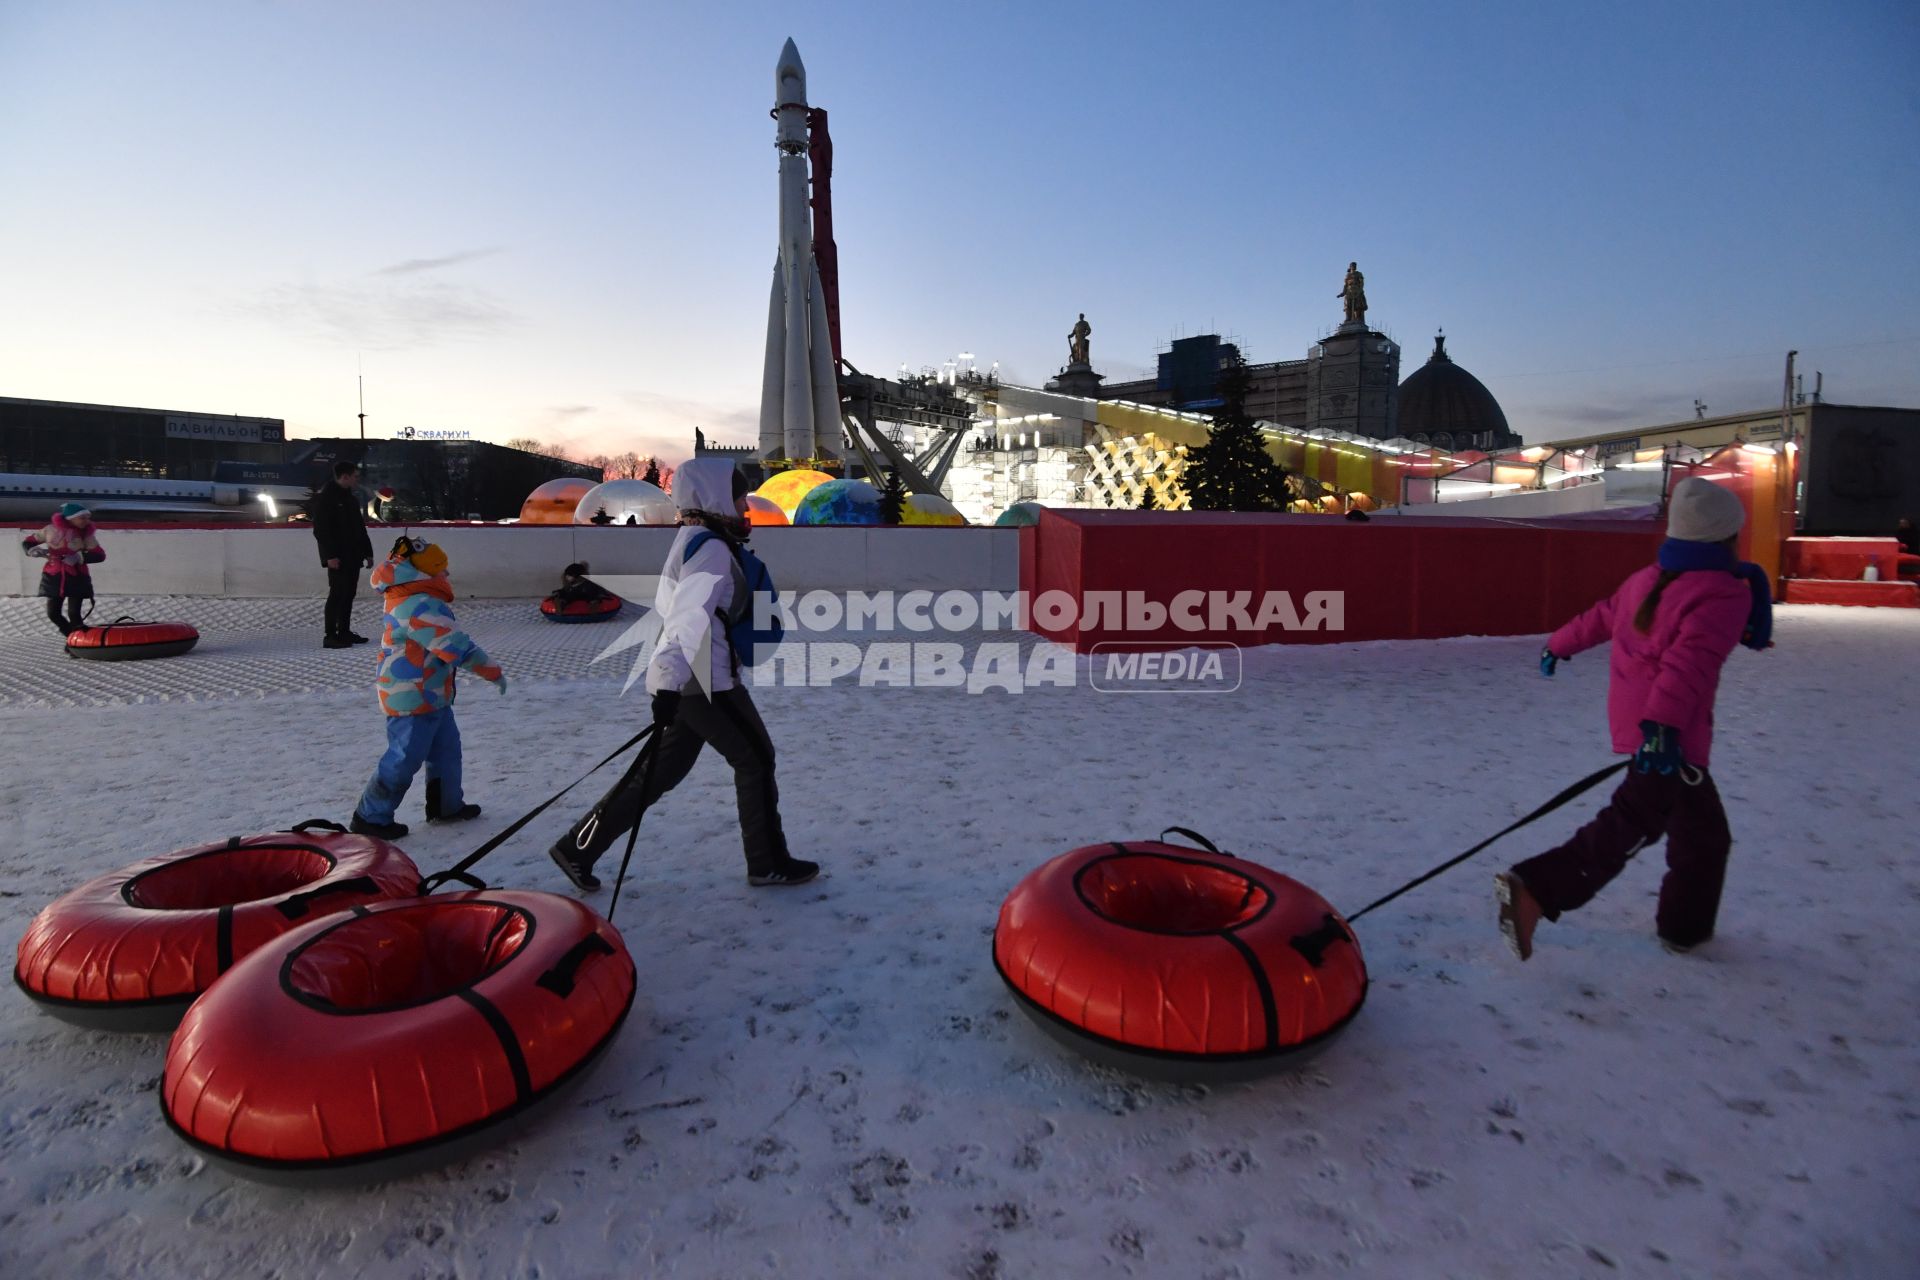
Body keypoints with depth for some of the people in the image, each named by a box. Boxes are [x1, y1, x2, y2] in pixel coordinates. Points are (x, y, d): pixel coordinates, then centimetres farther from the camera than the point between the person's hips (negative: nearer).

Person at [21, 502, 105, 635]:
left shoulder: (86, 533, -4)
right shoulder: (52, 530, -1)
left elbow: (100, 555, -11)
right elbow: (26, 542, 12)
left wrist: (80, 557, -26)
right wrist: (34, 550, -9)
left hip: (76, 578, -2)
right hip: (54, 577, 3)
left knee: (74, 614, -10)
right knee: (53, 614, 4)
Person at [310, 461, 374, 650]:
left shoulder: (350, 498, 17)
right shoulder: (324, 497, -9)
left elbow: (360, 528, 21)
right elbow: (321, 529, -16)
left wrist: (367, 552, 18)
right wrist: (330, 555, -21)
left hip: (353, 556, 9)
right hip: (337, 557, -9)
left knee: (349, 593, 11)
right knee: (337, 593, -9)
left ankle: (344, 632, 18)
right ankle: (331, 636, -6)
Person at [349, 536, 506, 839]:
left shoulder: (409, 599, 9)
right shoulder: (421, 606, -24)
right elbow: (457, 647, -24)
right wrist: (494, 672, -15)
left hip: (430, 696, 10)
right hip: (414, 700, -10)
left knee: (446, 748, 18)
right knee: (404, 759, 0)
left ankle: (447, 805, 30)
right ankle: (371, 818, 13)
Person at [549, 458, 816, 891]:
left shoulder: (695, 542, 17)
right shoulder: (711, 548, -15)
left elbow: (669, 606, 25)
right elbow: (689, 616, -26)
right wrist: (671, 681, -33)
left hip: (684, 679, 10)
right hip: (702, 681, -10)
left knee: (662, 770, 14)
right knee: (755, 758, 2)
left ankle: (577, 848, 21)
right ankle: (768, 863, 12)